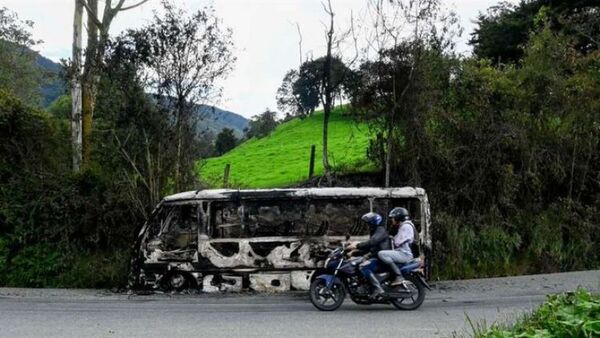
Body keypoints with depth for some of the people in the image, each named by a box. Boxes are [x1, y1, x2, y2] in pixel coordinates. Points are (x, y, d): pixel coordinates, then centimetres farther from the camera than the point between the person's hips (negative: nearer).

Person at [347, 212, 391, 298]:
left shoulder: (381, 230, -10)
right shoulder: (374, 231, 23)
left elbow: (371, 242, -27)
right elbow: (369, 246, 24)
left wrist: (357, 245, -29)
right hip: (376, 257, 11)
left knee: (363, 267, -30)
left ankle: (378, 288, -28)